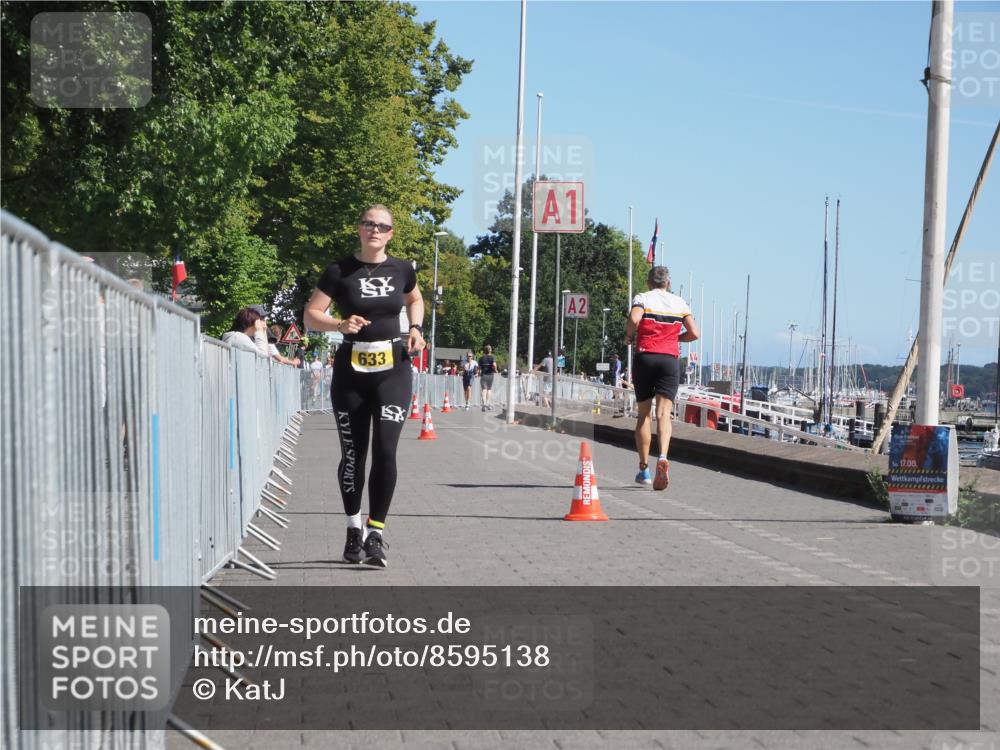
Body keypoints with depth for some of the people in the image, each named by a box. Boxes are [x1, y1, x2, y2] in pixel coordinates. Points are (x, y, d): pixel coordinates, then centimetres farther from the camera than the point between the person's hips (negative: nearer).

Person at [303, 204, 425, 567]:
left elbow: (415, 299, 24)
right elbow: (311, 315, -3)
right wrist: (340, 324, -21)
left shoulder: (401, 270, 4)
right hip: (350, 370, 0)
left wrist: (415, 328, 6)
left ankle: (376, 532, -4)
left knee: (385, 451, -11)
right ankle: (354, 527, 25)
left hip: (393, 369, 1)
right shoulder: (339, 272, -3)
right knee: (353, 453, 7)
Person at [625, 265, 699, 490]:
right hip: (670, 360, 1)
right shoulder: (679, 302, 12)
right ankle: (663, 457, -33)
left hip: (645, 356, -1)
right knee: (664, 413, -7)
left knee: (643, 414, 9)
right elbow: (694, 334, 5)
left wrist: (629, 335, 2)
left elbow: (634, 319, -17)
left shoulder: (642, 298, 4)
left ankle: (644, 468, 11)